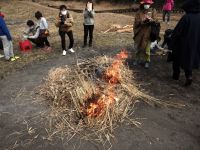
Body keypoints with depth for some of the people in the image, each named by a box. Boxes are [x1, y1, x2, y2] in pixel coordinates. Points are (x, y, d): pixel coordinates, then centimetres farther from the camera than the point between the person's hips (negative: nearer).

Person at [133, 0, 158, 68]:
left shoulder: (153, 11, 4)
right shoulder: (139, 12, 3)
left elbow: (154, 20, -3)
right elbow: (136, 22, -5)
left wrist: (150, 19, -24)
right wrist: (142, 21, -24)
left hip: (148, 32, -1)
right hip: (139, 31, 1)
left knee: (146, 47, -2)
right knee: (138, 46, 10)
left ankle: (147, 61, 12)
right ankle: (137, 59, 28)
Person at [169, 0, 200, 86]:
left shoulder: (186, 17, -20)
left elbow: (177, 32, -18)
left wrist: (172, 44, -9)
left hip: (183, 43, -5)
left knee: (177, 58, 16)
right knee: (189, 59, 18)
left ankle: (176, 75, 27)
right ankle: (189, 76, 4)